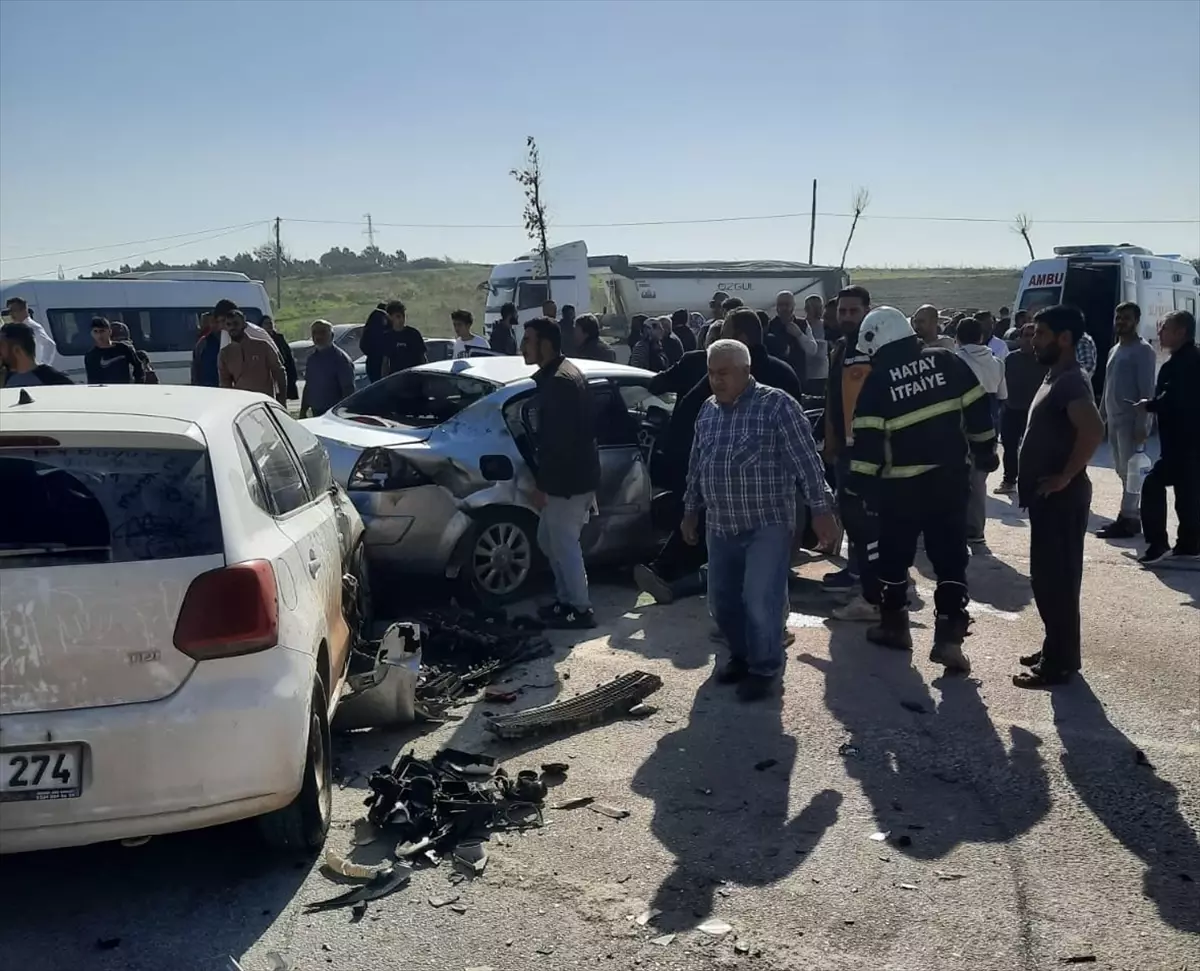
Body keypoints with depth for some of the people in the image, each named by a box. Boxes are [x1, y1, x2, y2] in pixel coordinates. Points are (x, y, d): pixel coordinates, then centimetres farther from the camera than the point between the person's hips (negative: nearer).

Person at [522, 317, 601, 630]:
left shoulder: (559, 381, -20)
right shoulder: (558, 374, 13)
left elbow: (557, 439, -24)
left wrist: (541, 484, -20)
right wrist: (545, 480, 22)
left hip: (568, 480, -10)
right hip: (568, 476, 10)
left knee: (564, 545, 0)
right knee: (548, 540, 19)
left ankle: (581, 609, 11)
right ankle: (566, 599, 29)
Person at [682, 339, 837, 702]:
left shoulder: (777, 405, -11)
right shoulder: (708, 411, 8)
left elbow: (807, 461, -12)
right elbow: (696, 465, 17)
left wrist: (821, 509, -15)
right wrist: (690, 510, 19)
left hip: (767, 525, -6)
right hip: (721, 526, 6)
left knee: (759, 602, -7)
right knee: (721, 601, 12)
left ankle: (764, 668, 12)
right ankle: (742, 655, 33)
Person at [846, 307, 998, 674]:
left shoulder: (878, 380, -7)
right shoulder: (946, 361, 1)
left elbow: (867, 440, -11)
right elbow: (978, 409, 3)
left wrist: (862, 486, -7)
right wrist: (985, 451, 14)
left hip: (901, 483, -2)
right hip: (951, 476, 3)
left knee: (894, 555, 15)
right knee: (951, 556, 6)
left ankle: (894, 624, 27)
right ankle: (948, 636, -1)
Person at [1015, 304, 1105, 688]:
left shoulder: (1071, 381, -18)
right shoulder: (1056, 378, 15)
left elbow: (1093, 431, -34)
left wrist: (1065, 476, -25)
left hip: (1060, 498, -10)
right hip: (1047, 497, 10)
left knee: (1056, 580, -3)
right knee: (1046, 578, 17)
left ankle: (1059, 663, 4)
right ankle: (1055, 649, 27)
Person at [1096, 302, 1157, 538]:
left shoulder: (1143, 351, -8)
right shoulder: (1115, 350, 17)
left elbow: (1147, 390, -14)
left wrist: (1141, 423, -20)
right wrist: (1101, 416, 15)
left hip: (1131, 420, -8)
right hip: (1115, 419, 8)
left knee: (1129, 470, -6)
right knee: (1121, 470, 11)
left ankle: (1127, 519, -4)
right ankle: (1130, 516, 18)